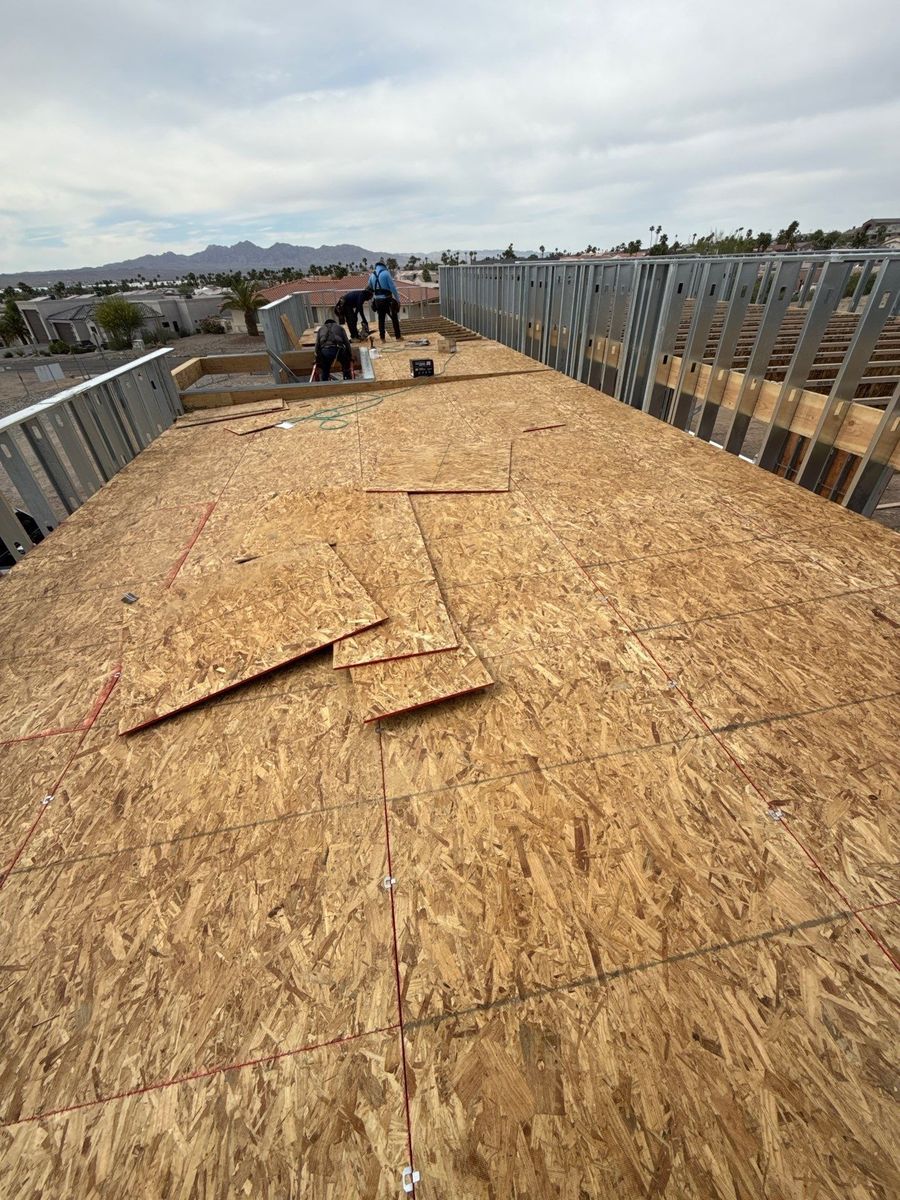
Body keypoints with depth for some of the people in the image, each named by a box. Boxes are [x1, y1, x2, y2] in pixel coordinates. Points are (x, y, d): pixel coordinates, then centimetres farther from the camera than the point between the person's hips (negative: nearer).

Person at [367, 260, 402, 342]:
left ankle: (382, 338, 7)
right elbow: (393, 287, -9)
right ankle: (398, 337, 2)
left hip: (377, 300, 4)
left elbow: (370, 288, 17)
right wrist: (398, 299, -6)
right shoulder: (386, 273, -6)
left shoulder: (372, 275, 8)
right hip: (387, 299, -4)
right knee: (394, 318, 4)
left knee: (381, 319, 11)